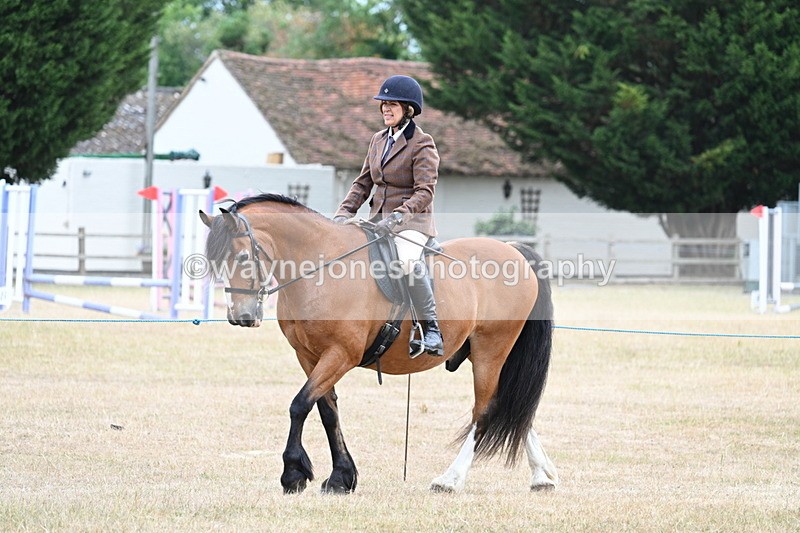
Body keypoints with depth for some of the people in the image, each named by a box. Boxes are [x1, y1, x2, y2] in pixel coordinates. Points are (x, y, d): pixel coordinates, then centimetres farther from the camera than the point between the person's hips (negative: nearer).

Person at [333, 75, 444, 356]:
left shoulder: (422, 144, -8)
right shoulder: (378, 140, 14)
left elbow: (424, 192, -16)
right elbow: (362, 183, 17)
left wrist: (396, 218, -29)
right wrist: (343, 214, 1)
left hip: (411, 223, -8)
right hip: (378, 221, 8)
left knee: (407, 260, -37)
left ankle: (431, 330, -33)